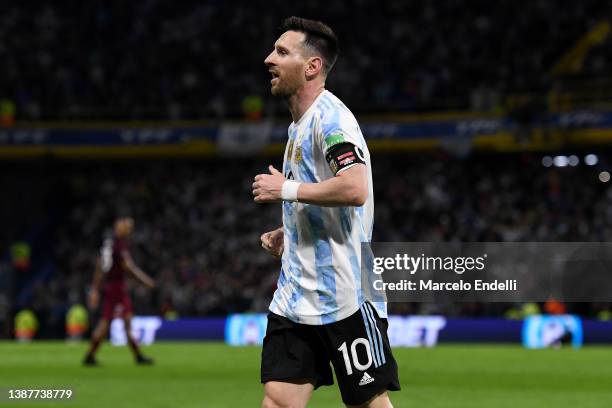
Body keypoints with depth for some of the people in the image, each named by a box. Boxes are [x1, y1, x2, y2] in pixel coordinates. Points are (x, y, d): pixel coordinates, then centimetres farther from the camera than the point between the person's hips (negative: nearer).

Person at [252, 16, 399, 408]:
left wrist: (286, 189, -18)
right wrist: (286, 234, 14)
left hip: (345, 297, -9)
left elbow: (355, 189, -29)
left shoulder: (329, 116, -13)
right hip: (295, 298, 9)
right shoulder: (298, 125, 17)